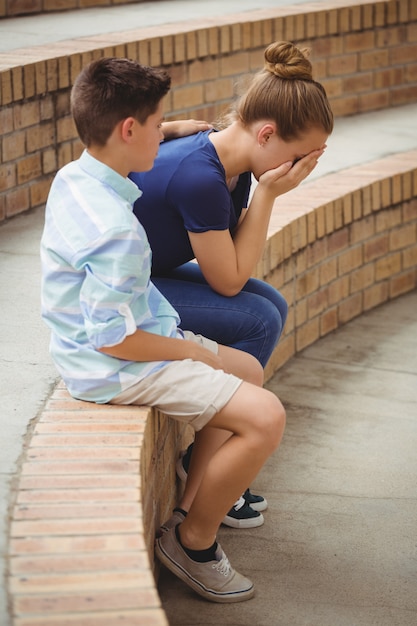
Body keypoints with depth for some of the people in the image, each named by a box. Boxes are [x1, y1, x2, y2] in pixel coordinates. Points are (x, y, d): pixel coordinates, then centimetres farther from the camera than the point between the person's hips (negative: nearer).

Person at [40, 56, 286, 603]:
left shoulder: (72, 177, 0)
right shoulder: (116, 233, -31)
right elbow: (116, 340, -27)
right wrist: (191, 352, -12)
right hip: (115, 368, -10)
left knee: (248, 371, 22)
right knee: (265, 416, -17)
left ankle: (199, 491, 31)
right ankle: (193, 541, 1)